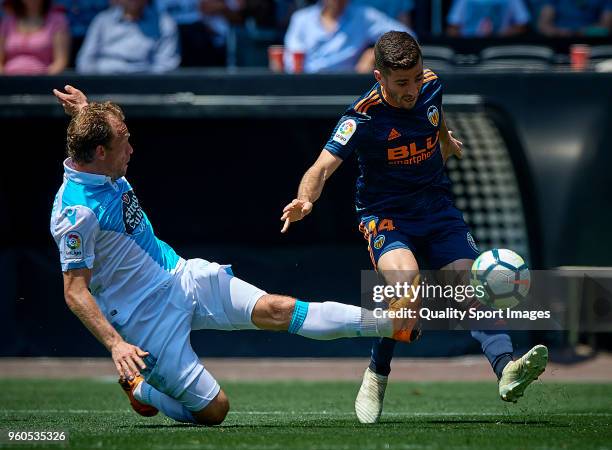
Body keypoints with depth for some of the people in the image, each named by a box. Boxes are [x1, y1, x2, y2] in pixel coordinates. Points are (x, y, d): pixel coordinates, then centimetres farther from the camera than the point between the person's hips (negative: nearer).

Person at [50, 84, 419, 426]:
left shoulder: (105, 172, 2)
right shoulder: (78, 213, -25)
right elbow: (75, 291, -24)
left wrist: (86, 111, 13)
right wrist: (115, 345, -32)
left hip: (179, 275, 8)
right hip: (147, 319, -8)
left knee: (276, 310, -9)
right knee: (214, 410, -7)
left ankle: (392, 323, -14)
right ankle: (141, 388, 21)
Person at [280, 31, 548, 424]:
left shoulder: (430, 87, -3)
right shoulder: (364, 117, -19)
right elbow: (323, 167, -27)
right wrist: (305, 200, -48)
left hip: (436, 205, 5)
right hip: (386, 214, -5)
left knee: (471, 282, -18)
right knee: (407, 287, -30)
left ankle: (506, 369, -33)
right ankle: (377, 376, -9)